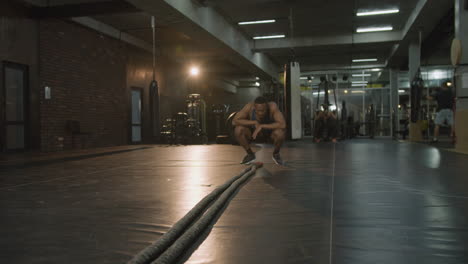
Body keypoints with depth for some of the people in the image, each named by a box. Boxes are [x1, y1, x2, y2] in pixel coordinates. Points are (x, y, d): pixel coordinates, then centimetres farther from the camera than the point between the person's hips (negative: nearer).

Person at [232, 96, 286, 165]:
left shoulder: (273, 106, -34)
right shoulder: (249, 106, -29)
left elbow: (283, 125, -44)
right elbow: (234, 121, -31)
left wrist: (261, 126, -43)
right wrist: (254, 122, -36)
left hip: (272, 133, -2)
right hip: (256, 133, 2)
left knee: (280, 133, -36)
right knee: (238, 130, -25)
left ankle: (276, 154, -4)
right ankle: (250, 154, 0)